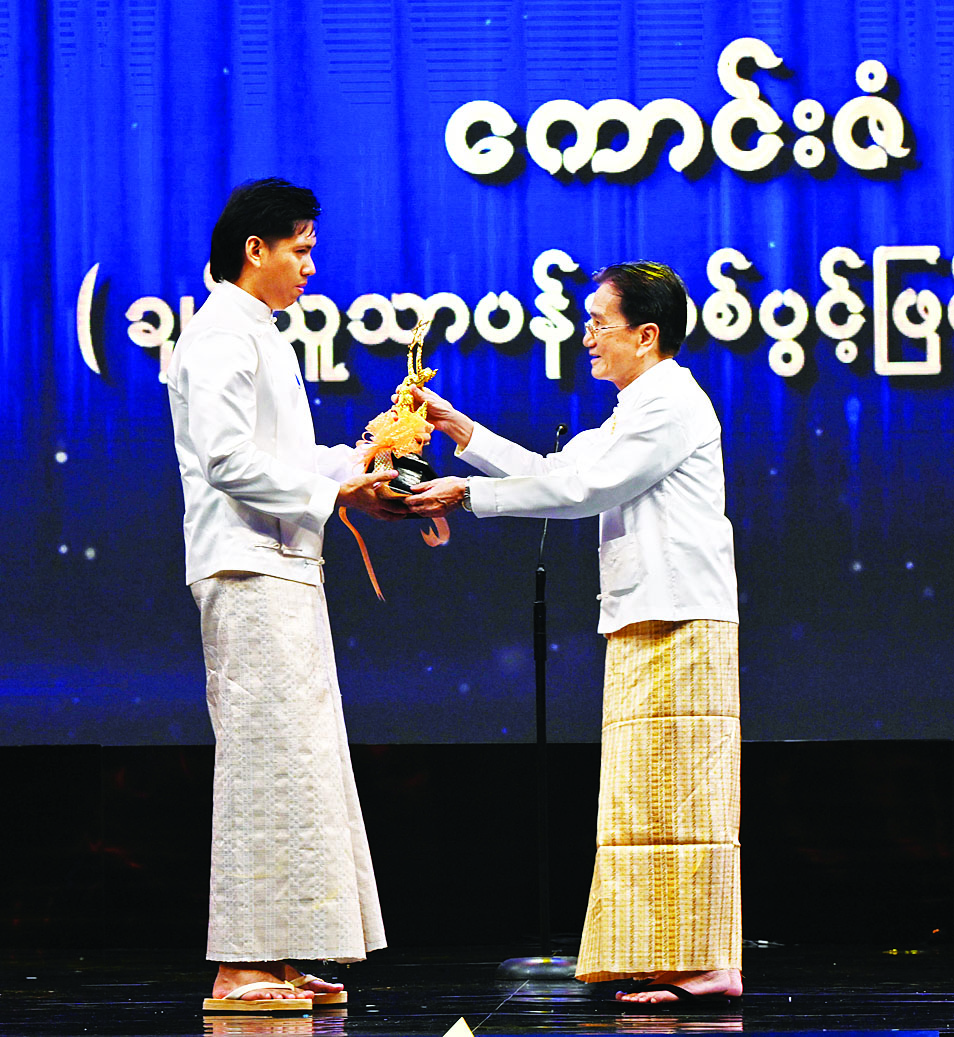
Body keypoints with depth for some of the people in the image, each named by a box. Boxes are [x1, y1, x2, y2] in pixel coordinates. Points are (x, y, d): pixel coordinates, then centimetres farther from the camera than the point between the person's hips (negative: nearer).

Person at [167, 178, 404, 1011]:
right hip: (248, 572, -10)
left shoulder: (261, 336, 21)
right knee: (265, 757, -11)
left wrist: (360, 463, 13)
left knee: (294, 759, 9)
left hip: (284, 569, 10)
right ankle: (240, 965, -10)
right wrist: (336, 491, -15)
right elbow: (229, 460, -19)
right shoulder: (220, 337, -10)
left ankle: (272, 958, 12)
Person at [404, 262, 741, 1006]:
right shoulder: (638, 413, 23)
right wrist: (459, 429, 21)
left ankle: (705, 966, -10)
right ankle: (675, 966, 9)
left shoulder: (671, 401, -9)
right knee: (651, 799, 8)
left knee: (675, 796, -11)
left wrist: (469, 495, -8)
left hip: (680, 626, -10)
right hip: (645, 627, 10)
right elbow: (554, 471, 24)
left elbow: (582, 489, -13)